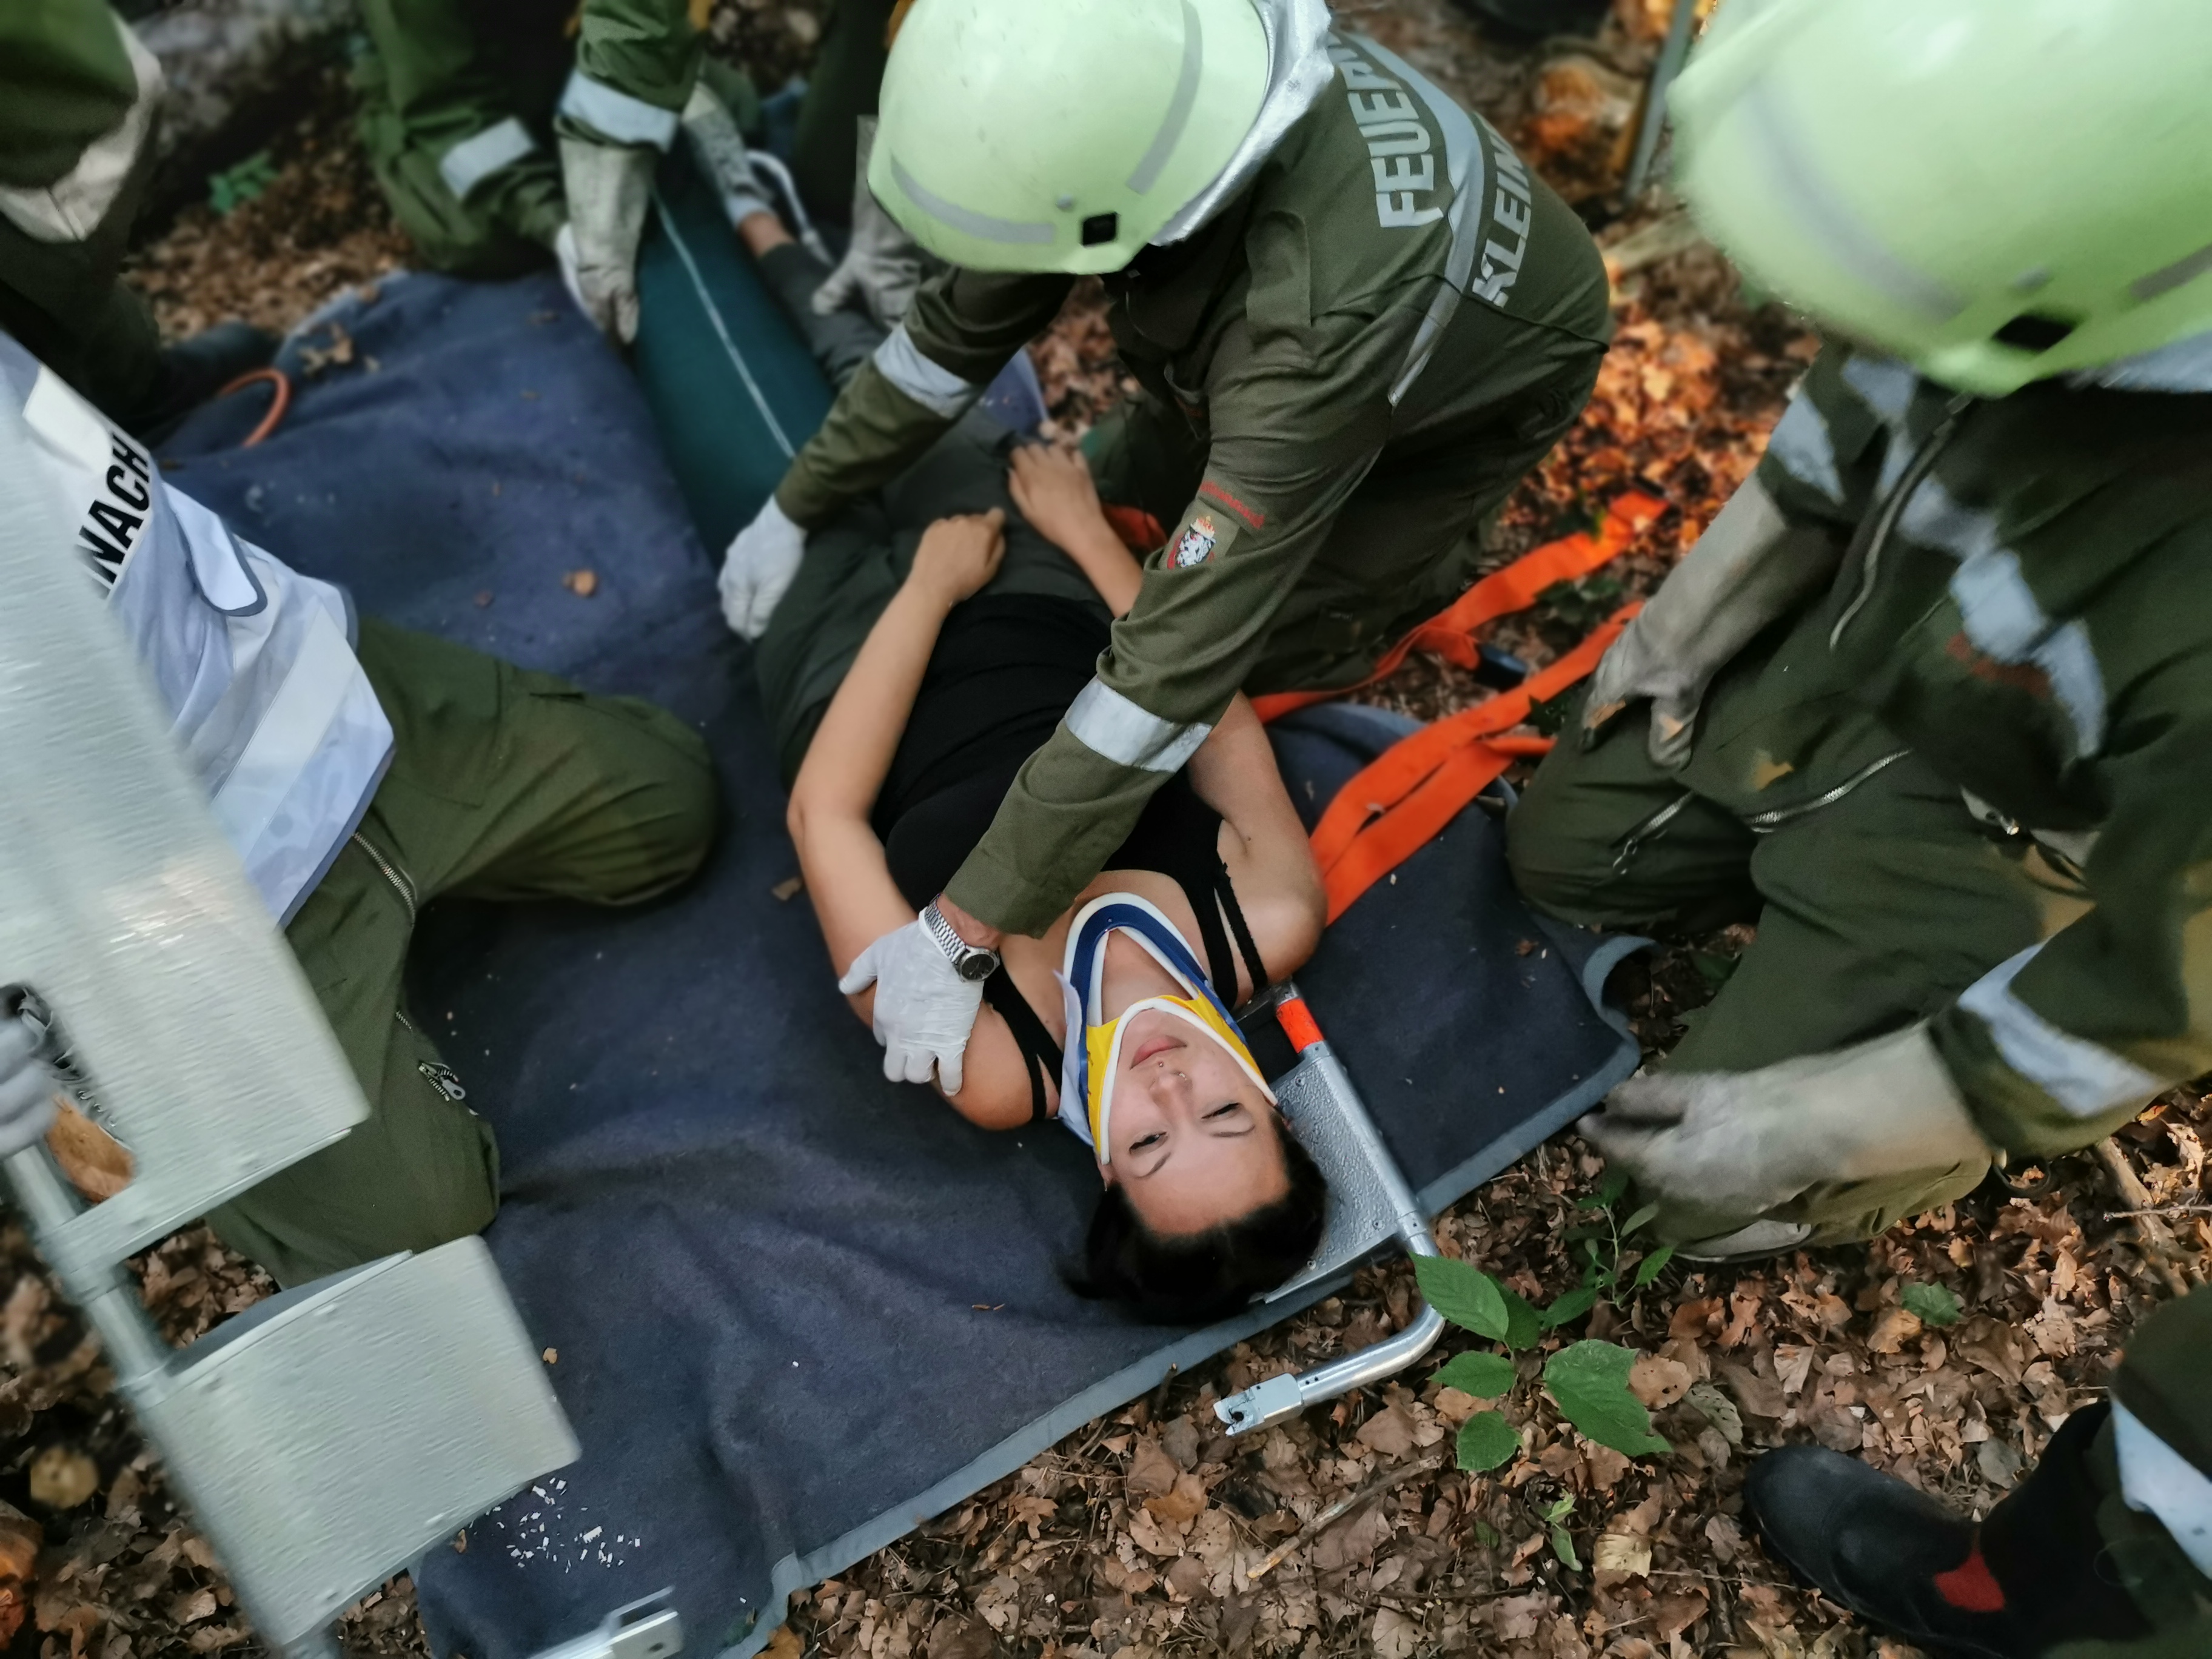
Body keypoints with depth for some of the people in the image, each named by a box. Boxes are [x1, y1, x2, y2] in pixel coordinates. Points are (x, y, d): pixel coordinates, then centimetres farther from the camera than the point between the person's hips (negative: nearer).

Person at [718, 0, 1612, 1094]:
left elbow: (1178, 663, -49)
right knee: (1120, 495, 7)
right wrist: (797, 507, -7)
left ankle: (1432, 563, 17)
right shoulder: (1124, 101, -30)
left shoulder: (1320, 317, -50)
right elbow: (967, 318, -13)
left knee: (1261, 646, -10)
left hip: (1490, 373, -5)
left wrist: (961, 932, -46)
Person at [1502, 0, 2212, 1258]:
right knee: (1564, 845, 14)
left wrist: (1813, 1123, -17)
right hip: (1840, 659, 6)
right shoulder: (2044, 189, -26)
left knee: (1730, 1201, 1)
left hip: (1993, 832, -5)